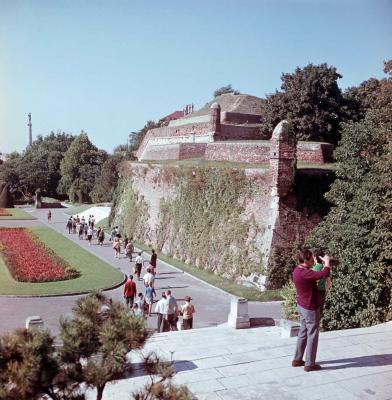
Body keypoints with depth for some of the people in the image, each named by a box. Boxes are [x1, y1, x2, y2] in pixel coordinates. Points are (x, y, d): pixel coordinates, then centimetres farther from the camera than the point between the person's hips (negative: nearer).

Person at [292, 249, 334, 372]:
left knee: (303, 333, 19)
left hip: (302, 306, 9)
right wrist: (327, 261, -17)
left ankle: (297, 359, 27)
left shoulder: (297, 269, 3)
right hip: (310, 308, -9)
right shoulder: (304, 273, -28)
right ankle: (310, 364, 13)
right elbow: (325, 274, -35)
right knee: (312, 335, 3)